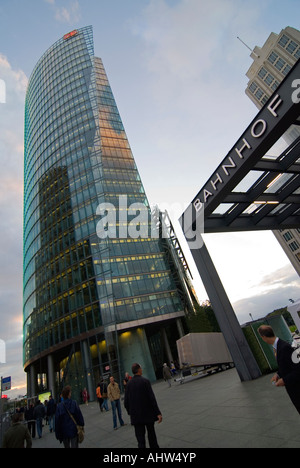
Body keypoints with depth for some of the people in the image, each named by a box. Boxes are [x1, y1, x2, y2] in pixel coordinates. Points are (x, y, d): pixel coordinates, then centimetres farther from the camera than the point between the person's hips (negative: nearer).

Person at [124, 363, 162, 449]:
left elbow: (126, 402, 1)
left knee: (140, 439, 8)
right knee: (151, 433, 21)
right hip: (148, 414, -2)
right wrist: (158, 413, -14)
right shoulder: (145, 381, -15)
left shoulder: (129, 384, -3)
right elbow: (152, 398, -18)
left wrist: (130, 413, 16)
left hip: (136, 416, 3)